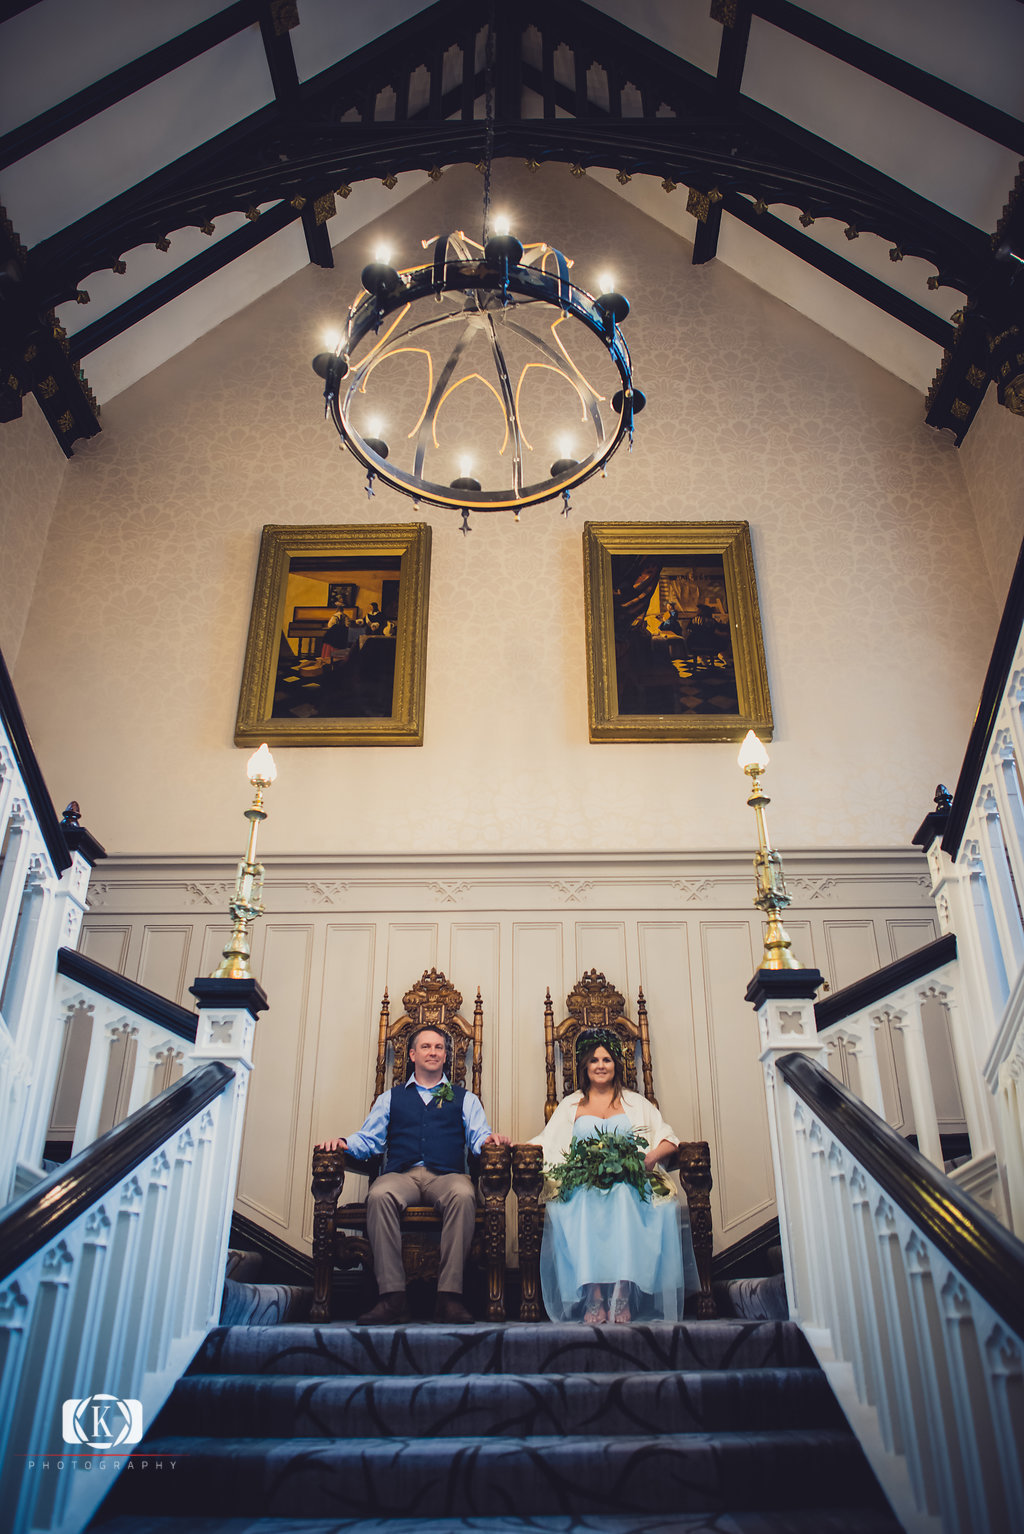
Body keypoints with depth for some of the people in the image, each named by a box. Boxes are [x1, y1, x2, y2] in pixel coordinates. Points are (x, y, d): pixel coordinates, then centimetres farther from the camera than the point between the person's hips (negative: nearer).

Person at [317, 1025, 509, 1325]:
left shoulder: (465, 1099, 26)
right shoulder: (390, 1098, 28)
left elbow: (478, 1137, 12)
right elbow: (369, 1139, 18)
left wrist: (489, 1140, -12)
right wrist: (344, 1143, -3)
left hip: (446, 1176, 0)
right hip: (401, 1174, 1)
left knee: (463, 1194, -37)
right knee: (380, 1196, -35)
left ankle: (450, 1295, -34)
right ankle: (392, 1297, -32)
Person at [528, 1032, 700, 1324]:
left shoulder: (635, 1102, 22)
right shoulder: (570, 1105, 24)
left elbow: (667, 1138, 12)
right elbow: (548, 1143, 13)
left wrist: (653, 1155, -11)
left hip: (630, 1180, 0)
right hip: (582, 1183, 0)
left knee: (625, 1197, -35)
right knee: (581, 1204, -35)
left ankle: (622, 1293, -35)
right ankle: (594, 1295, -35)